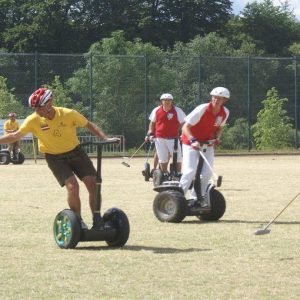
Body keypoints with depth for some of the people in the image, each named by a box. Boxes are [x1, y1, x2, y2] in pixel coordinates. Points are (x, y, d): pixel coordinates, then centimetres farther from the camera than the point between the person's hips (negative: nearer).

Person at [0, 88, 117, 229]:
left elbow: (89, 125, -6)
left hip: (75, 152, 1)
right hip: (54, 158, -1)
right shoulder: (34, 120, -16)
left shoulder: (69, 114, -18)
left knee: (93, 184, -7)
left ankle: (97, 220, 8)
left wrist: (106, 139, -16)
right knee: (72, 186, -21)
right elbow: (16, 135, -8)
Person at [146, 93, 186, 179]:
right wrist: (150, 133, 7)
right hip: (159, 138, 2)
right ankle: (164, 175, 18)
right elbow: (152, 123, 16)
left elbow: (183, 123, 0)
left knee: (177, 157, -2)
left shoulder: (177, 111, -4)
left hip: (173, 138, -2)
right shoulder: (156, 110, 3)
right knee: (162, 159, 8)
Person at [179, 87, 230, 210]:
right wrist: (193, 140, -37)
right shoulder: (202, 109, -24)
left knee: (207, 172, -5)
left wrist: (216, 138, -7)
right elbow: (185, 127, -23)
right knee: (190, 171, -18)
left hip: (207, 144, 5)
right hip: (191, 143, -5)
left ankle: (198, 198, 11)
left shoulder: (225, 113, -7)